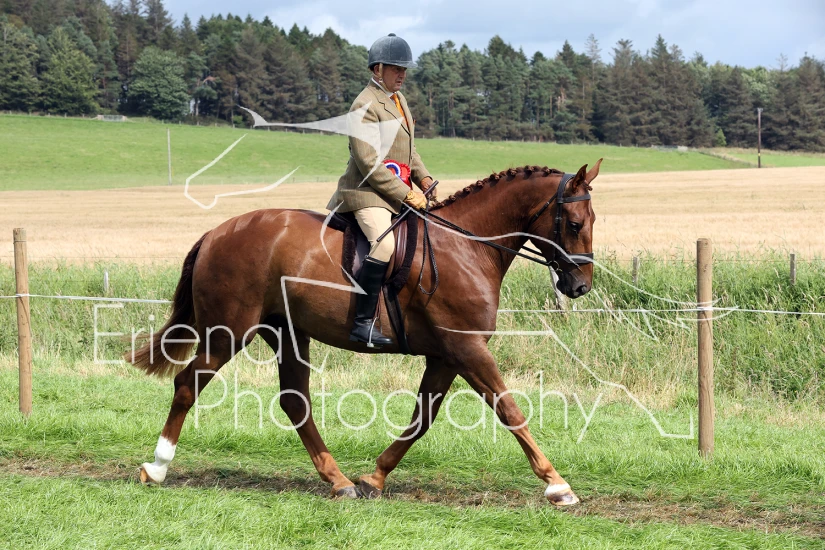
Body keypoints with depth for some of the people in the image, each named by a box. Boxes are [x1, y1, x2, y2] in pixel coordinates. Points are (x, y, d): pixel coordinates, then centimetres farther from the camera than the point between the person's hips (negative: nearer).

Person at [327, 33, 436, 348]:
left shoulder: (398, 99, 17)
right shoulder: (365, 106, -13)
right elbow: (369, 164, -19)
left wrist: (423, 178, 7)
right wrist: (407, 195, -19)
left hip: (397, 192, 10)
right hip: (367, 193, -10)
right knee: (385, 243, -32)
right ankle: (363, 323, -29)